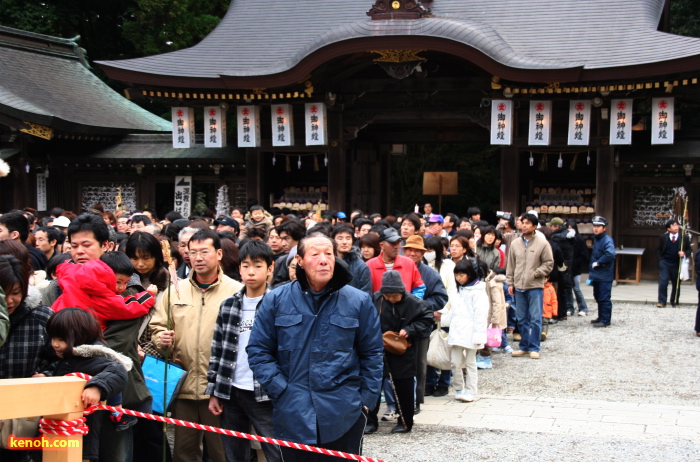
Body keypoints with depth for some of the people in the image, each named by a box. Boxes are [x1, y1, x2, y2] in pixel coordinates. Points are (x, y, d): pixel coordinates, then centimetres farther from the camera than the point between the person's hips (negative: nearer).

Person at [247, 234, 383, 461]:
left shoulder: (359, 301, 1)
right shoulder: (276, 300, 1)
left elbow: (371, 354, 6)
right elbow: (258, 350, 3)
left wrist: (366, 398, 1)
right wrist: (280, 389, -7)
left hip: (344, 417, 0)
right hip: (293, 416, 1)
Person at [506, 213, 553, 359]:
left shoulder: (542, 243, -3)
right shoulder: (515, 243, 8)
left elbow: (549, 263, -2)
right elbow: (510, 265, 12)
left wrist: (535, 273, -11)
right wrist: (510, 283, 7)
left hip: (535, 287, -4)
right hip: (519, 287, 4)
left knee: (535, 319, -3)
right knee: (522, 319, 10)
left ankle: (534, 348, 6)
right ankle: (524, 346, 19)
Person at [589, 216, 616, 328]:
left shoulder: (607, 240, -15)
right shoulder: (595, 239, 14)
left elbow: (610, 254, -31)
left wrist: (598, 262, -21)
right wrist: (591, 273, 18)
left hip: (605, 276, -9)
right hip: (596, 276, 9)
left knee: (604, 299, -6)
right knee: (598, 298, 17)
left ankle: (605, 321, -1)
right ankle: (601, 317, 29)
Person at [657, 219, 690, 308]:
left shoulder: (684, 238, -1)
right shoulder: (663, 237, 1)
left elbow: (689, 250, 6)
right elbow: (658, 250, 10)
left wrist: (684, 254, -15)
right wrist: (661, 259, -1)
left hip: (677, 264, 1)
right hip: (665, 263, -1)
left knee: (676, 284, 8)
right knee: (663, 282, -9)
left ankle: (674, 302, 21)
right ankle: (662, 302, -3)